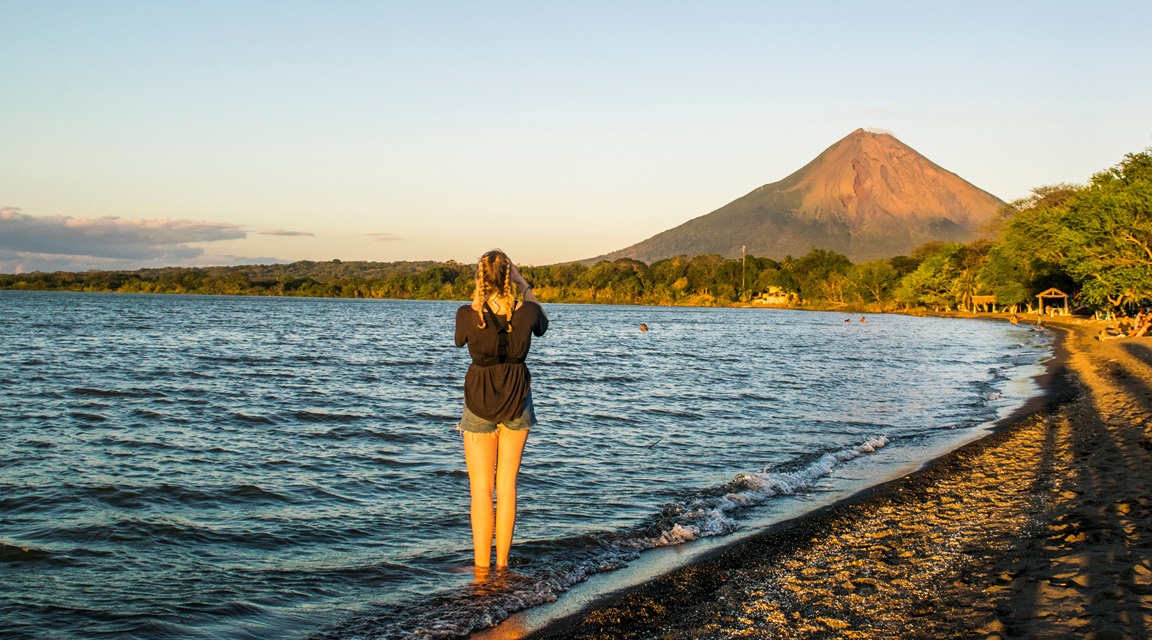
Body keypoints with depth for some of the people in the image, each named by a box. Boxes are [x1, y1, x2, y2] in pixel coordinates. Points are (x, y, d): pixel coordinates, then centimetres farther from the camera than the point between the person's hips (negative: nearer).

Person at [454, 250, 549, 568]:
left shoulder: (468, 314, -16)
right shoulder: (526, 312, -13)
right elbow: (542, 324, 13)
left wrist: (478, 299, 9)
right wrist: (525, 287, 12)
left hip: (480, 402, -1)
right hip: (517, 400, 2)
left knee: (481, 487, 5)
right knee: (507, 484, 10)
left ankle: (482, 567, 5)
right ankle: (502, 564, 14)